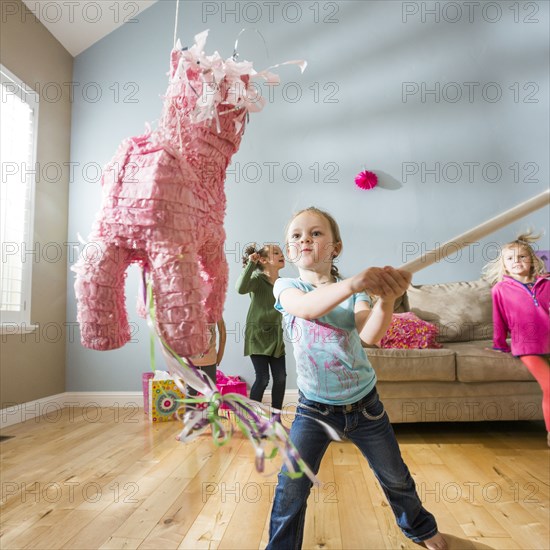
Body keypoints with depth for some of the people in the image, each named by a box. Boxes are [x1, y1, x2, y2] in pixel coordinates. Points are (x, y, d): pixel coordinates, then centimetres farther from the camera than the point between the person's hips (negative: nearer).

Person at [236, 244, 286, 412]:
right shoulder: (257, 278, -12)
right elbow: (241, 288, -34)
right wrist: (251, 264, -32)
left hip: (276, 337, 6)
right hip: (258, 336, -6)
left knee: (280, 377, 5)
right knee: (262, 378, -6)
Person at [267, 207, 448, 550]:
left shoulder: (356, 292, -7)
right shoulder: (287, 287, -9)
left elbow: (369, 334, -26)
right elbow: (306, 307, -33)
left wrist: (386, 300, -47)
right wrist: (352, 283, -51)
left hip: (364, 404, 2)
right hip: (314, 408, -1)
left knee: (396, 477, 17)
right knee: (291, 489, -3)